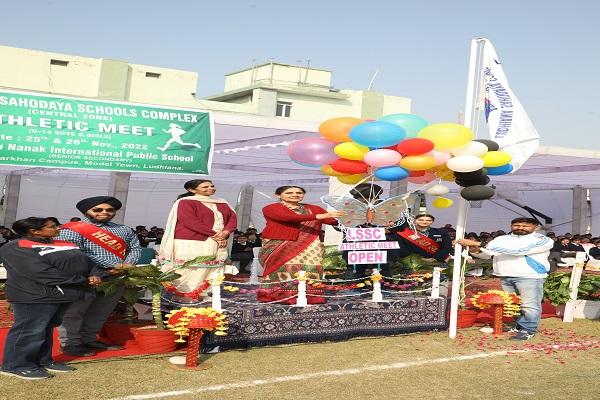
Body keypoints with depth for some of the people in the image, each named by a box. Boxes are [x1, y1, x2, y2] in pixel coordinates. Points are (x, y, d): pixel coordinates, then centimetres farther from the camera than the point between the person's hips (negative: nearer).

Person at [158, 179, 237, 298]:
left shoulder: (222, 204, 19)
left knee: (213, 273, 1)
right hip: (191, 245, -6)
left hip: (218, 245, 6)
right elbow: (190, 222, -13)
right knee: (191, 273, -10)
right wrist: (215, 234, -13)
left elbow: (233, 218, 14)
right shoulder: (185, 202, -2)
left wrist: (225, 233, -7)